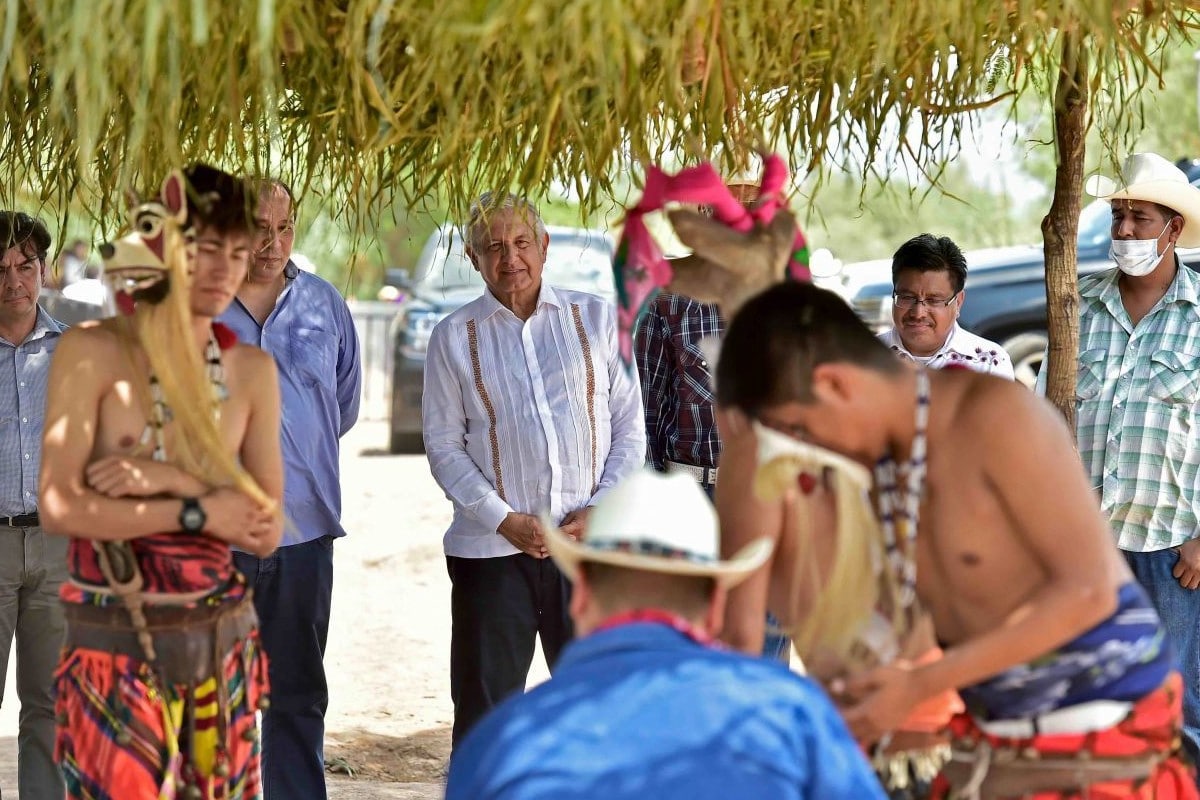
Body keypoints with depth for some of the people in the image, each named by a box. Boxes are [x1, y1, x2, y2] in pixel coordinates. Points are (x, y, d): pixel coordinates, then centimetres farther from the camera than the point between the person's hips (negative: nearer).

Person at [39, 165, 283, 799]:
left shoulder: (252, 370, 6)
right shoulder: (93, 353, -8)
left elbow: (266, 531, 2)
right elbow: (59, 508, -15)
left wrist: (173, 478, -14)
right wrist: (199, 512, -14)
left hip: (222, 640, 5)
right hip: (117, 645, -5)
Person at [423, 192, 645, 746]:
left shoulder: (597, 319, 8)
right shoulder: (454, 336, 5)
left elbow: (629, 427, 7)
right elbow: (443, 444, 3)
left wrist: (599, 511, -6)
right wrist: (504, 520, -9)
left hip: (592, 541, 1)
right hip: (491, 549, -1)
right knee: (483, 705, 3)